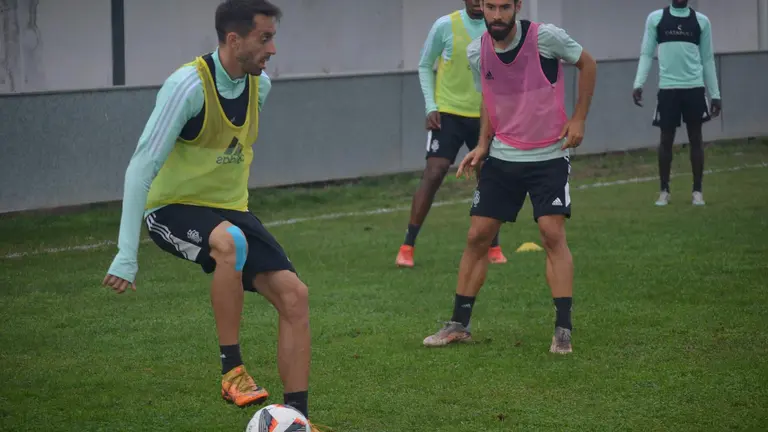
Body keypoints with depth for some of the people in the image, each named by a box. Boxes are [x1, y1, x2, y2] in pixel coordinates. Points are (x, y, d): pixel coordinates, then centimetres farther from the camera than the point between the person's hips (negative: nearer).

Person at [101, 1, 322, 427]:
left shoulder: (260, 84, -1)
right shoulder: (188, 85, -23)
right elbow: (141, 166, -25)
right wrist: (126, 255, -28)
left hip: (230, 211, 7)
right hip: (173, 208, -7)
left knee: (293, 295, -10)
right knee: (230, 242, -39)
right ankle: (232, 371, -26)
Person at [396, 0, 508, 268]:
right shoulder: (445, 26, -7)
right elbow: (425, 66, 3)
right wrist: (431, 106, -6)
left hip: (485, 116, 3)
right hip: (448, 113, -3)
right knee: (433, 174, -11)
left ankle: (493, 247, 19)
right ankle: (407, 247, -6)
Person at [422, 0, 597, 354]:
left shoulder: (546, 37, -16)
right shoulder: (476, 53, -2)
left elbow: (587, 64, 0)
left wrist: (578, 119, -5)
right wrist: (483, 145, 2)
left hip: (549, 156, -4)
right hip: (501, 158, 4)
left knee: (553, 234, -12)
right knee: (477, 236, 2)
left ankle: (563, 330, -6)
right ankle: (459, 325, 13)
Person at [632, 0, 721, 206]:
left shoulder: (701, 21, 6)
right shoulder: (655, 18, 4)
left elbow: (708, 59, 10)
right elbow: (646, 54, 4)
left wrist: (715, 94, 8)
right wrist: (638, 84, -8)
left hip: (694, 87, 1)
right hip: (667, 88, -1)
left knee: (695, 137, 3)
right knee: (666, 139, 3)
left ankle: (697, 190, 11)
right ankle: (664, 190, 14)